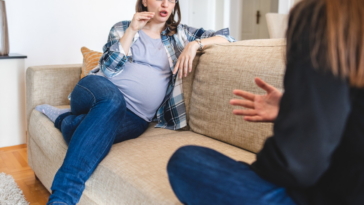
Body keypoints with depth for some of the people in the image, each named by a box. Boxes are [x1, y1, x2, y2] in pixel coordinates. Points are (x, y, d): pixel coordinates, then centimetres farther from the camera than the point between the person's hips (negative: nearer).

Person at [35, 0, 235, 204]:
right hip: (99, 89, 0)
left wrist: (195, 44, -9)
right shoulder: (122, 28, 12)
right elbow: (109, 69, -2)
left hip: (134, 117, 1)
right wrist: (131, 30, -6)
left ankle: (66, 119, -8)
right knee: (113, 100, -39)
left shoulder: (179, 33, 16)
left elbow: (226, 36, 9)